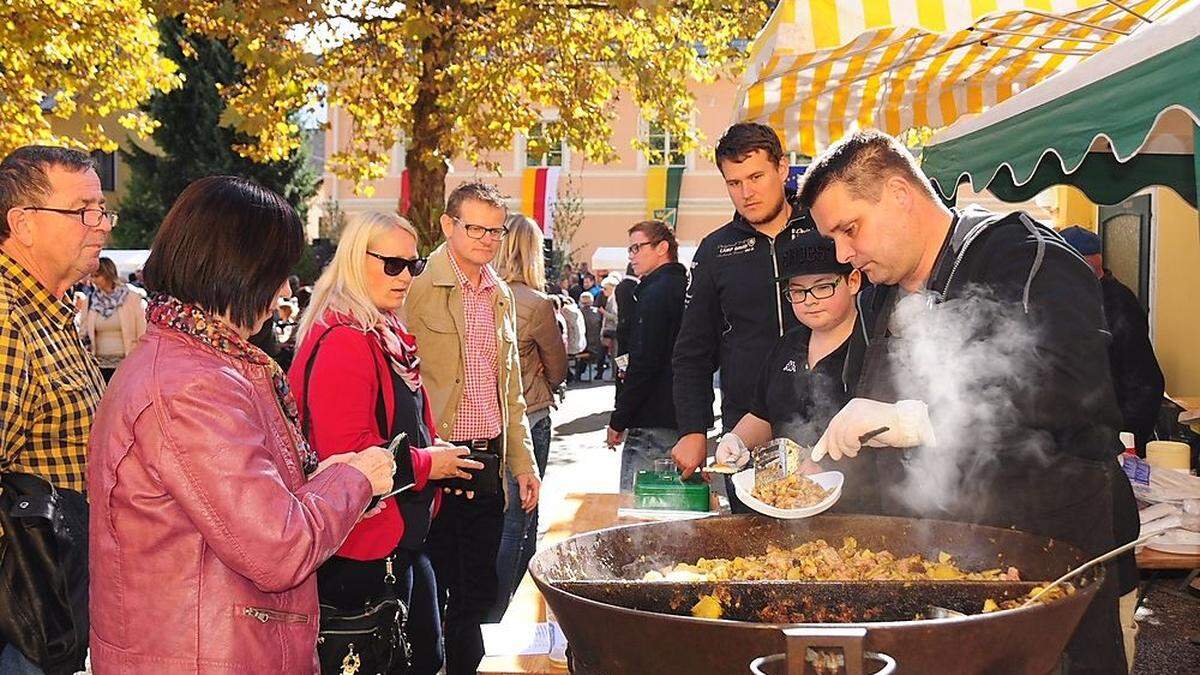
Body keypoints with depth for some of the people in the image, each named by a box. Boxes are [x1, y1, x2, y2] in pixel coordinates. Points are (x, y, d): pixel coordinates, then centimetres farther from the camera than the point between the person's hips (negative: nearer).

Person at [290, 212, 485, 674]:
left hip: (405, 539, 10)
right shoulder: (343, 342, -20)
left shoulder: (387, 334, 12)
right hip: (365, 553, -10)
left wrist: (436, 450, 7)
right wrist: (425, 464, -15)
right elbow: (346, 453, -27)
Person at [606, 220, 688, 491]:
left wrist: (618, 421, -12)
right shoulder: (686, 288, 15)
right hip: (684, 420, 9)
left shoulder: (656, 293, -13)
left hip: (652, 425, -9)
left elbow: (644, 364, -18)